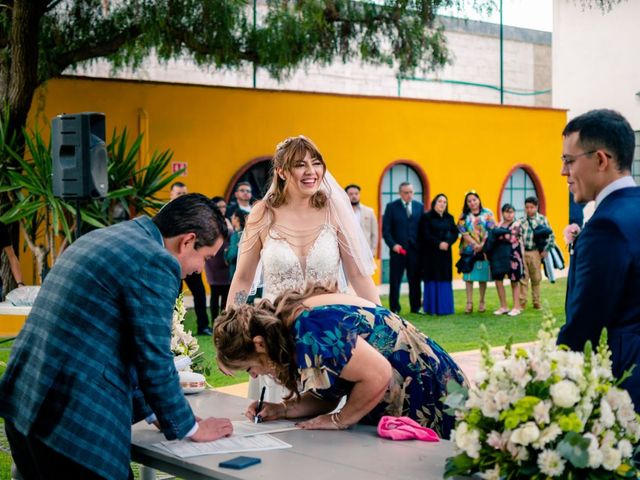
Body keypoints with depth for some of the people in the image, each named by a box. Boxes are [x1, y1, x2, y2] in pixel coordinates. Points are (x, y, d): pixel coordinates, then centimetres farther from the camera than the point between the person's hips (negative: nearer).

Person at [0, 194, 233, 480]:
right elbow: (154, 361, -11)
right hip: (77, 423, -9)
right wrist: (189, 428, 5)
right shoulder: (155, 263, -13)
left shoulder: (99, 238, 16)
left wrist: (151, 411, 27)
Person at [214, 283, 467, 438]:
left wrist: (339, 420, -16)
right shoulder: (289, 324, 3)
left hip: (426, 398, -10)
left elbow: (377, 376, -30)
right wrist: (282, 409, -6)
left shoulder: (309, 328, -27)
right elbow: (329, 394, 8)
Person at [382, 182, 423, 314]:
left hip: (415, 249, 2)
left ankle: (416, 307, 16)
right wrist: (393, 245, -14)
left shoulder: (419, 206, 8)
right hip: (398, 249, -2)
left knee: (415, 281, 7)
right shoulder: (391, 207, 0)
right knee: (395, 281, 2)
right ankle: (394, 308, 9)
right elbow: (386, 229, -2)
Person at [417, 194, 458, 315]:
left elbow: (455, 233, 5)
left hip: (445, 253, 4)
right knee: (432, 280, -4)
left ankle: (444, 307, 7)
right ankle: (432, 308, 0)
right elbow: (426, 234, -9)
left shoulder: (449, 218, 12)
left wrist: (447, 243, -12)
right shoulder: (427, 217, -1)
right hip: (431, 253, -4)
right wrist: (438, 243, -18)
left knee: (445, 280, 3)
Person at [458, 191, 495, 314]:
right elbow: (464, 232, -2)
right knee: (469, 275, -4)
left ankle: (482, 302, 11)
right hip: (469, 250, 1)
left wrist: (482, 244, -13)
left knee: (483, 275, 3)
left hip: (484, 250, 0)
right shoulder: (464, 217, 7)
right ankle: (469, 303, -3)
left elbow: (491, 230, -3)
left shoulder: (487, 214, 5)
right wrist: (475, 244, -14)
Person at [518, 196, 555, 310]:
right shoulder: (521, 220, 3)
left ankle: (536, 302, 20)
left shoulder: (542, 219, -2)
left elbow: (551, 235, -1)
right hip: (522, 252, 1)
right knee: (523, 278, 2)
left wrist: (545, 250, -4)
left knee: (536, 278, 10)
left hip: (535, 253, -1)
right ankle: (522, 303, 7)